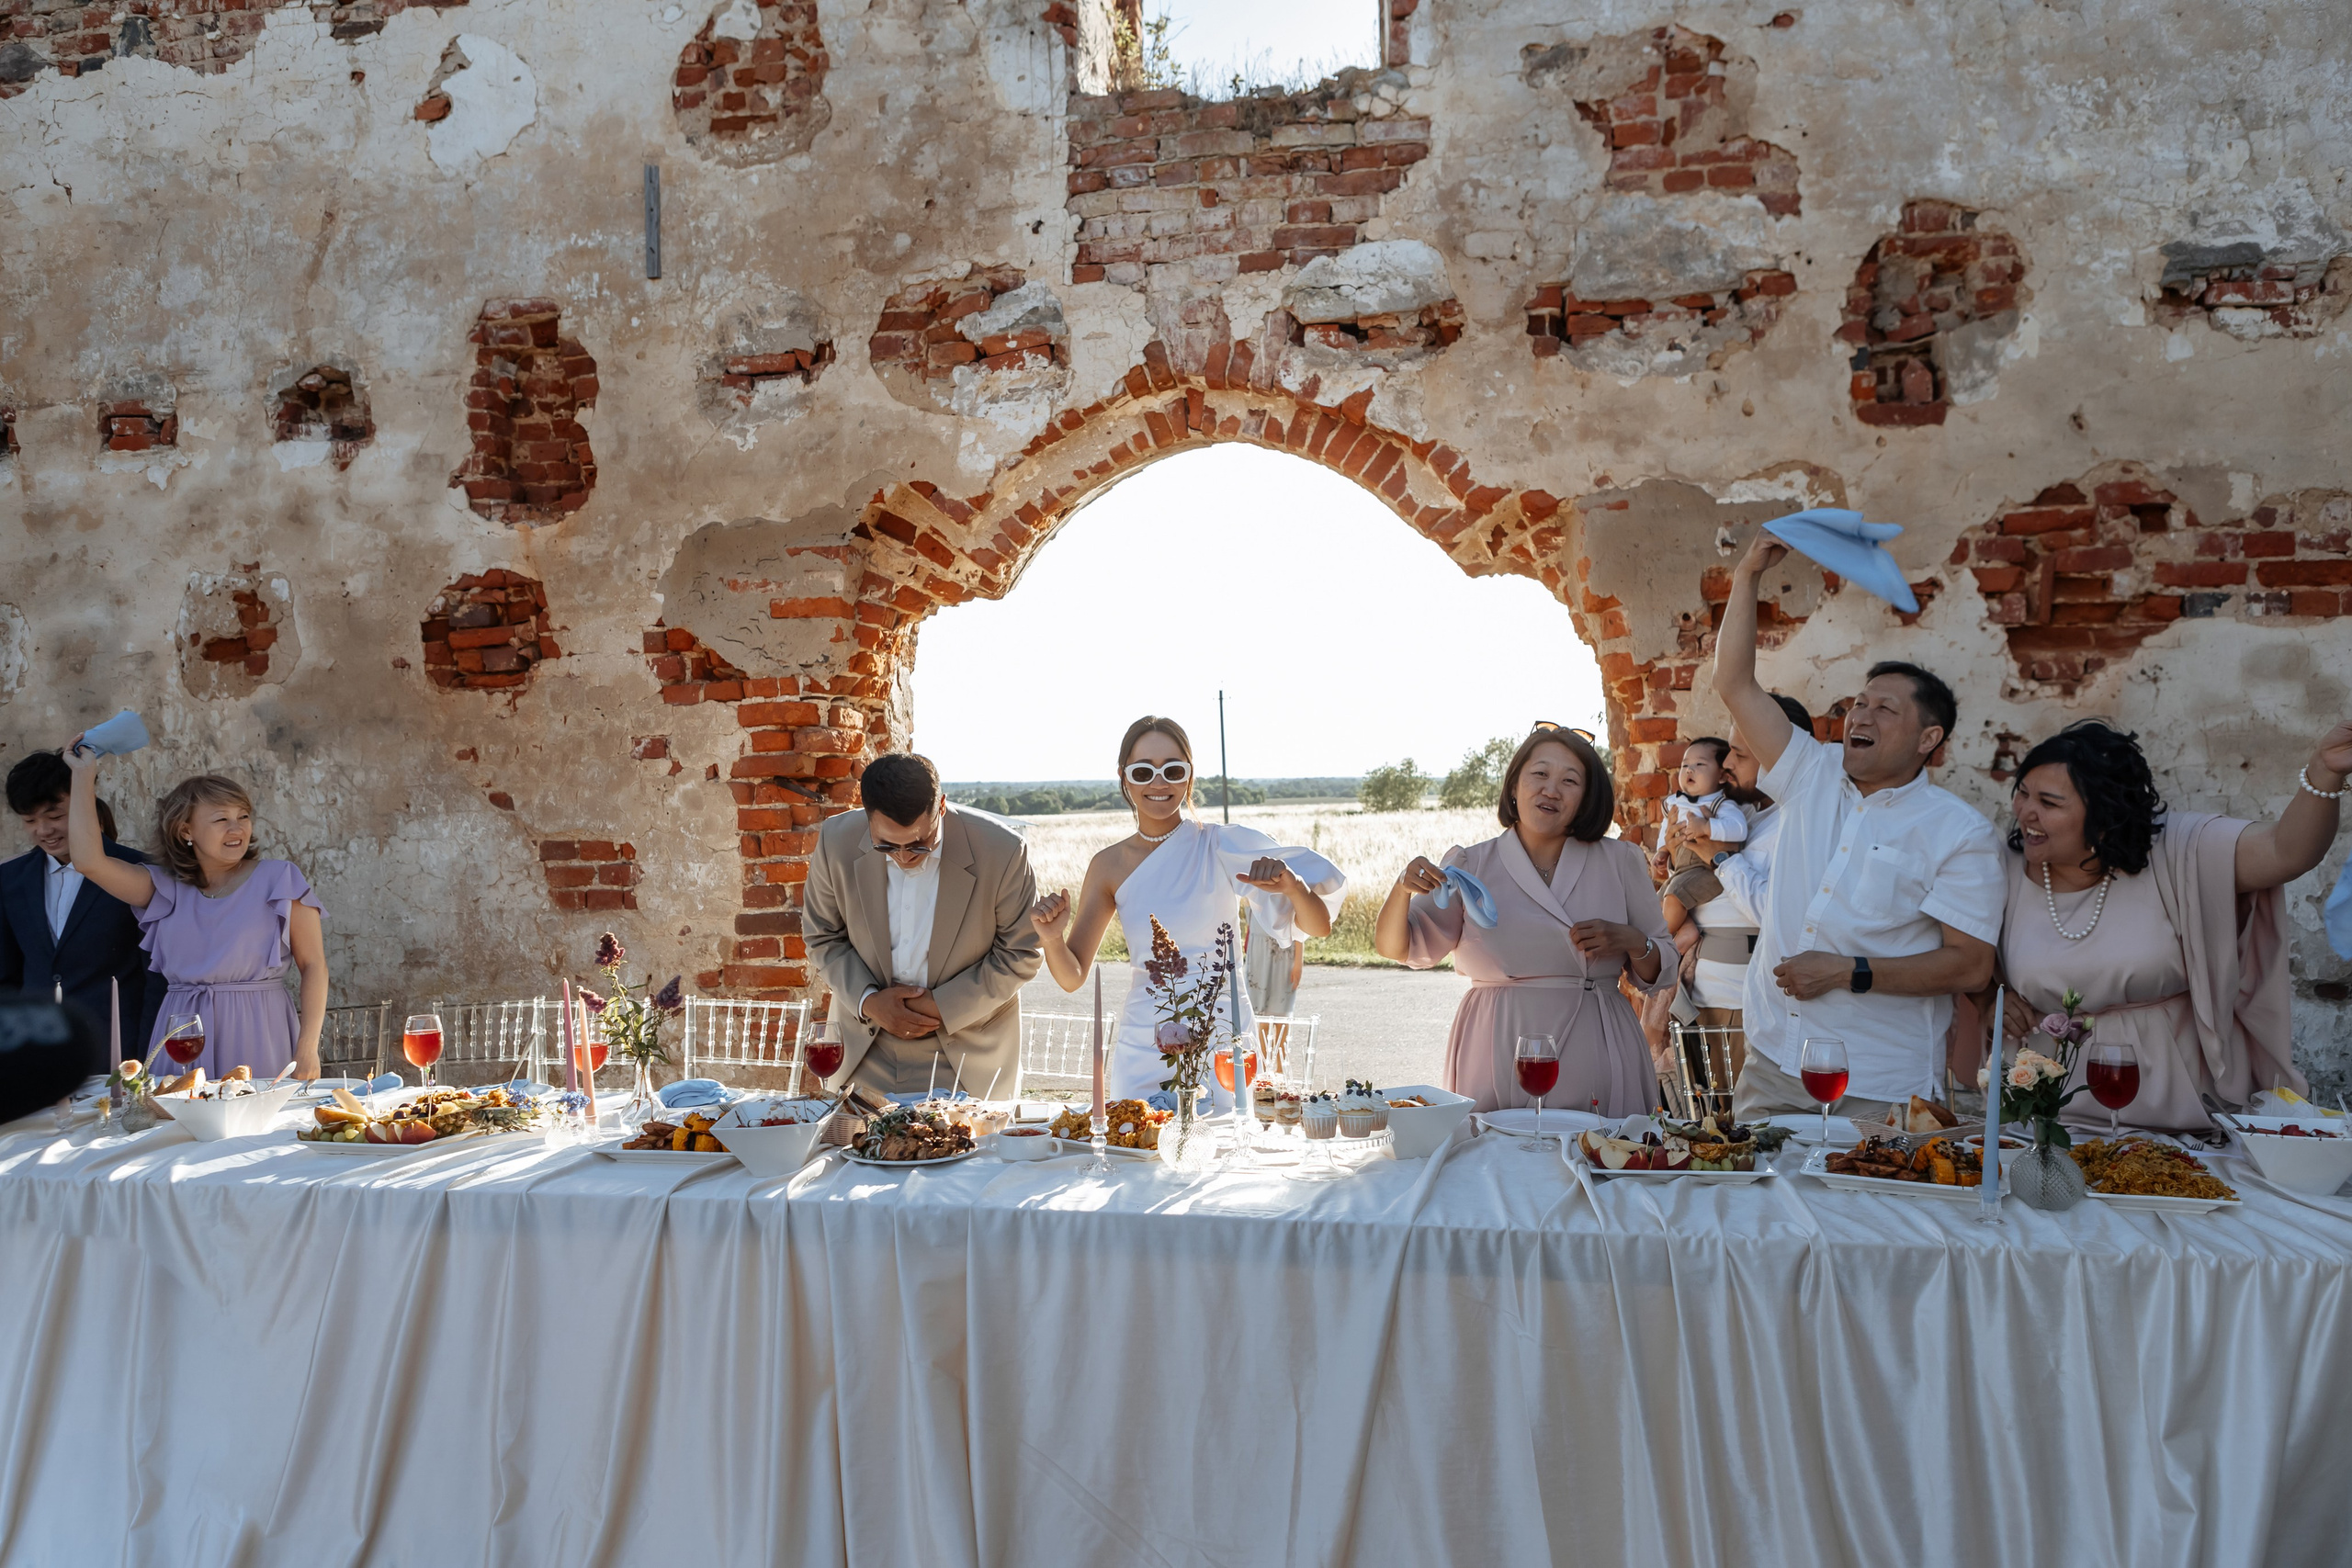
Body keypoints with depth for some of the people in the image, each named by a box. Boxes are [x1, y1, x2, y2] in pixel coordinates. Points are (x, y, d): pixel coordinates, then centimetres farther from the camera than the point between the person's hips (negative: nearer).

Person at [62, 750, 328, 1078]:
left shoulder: (279, 879, 1)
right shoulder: (167, 889, 11)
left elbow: (313, 964, -3)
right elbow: (90, 861, -1)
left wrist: (307, 1050, -12)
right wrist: (84, 774, 5)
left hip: (258, 1041, -3)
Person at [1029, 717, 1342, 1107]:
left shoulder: (1223, 846, -7)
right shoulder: (1108, 866, 1)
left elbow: (1319, 926, -8)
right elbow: (1072, 977, 3)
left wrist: (1292, 885, -28)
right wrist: (1052, 939, -17)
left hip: (1225, 1048, -2)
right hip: (1143, 1056, 2)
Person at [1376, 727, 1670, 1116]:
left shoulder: (1619, 861, 7)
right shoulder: (1471, 865, 4)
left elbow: (1660, 973, 11)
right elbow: (1395, 947, 1)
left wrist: (1632, 942, -10)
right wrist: (1403, 888, -17)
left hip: (1594, 1057, 1)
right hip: (1498, 1060, -1)